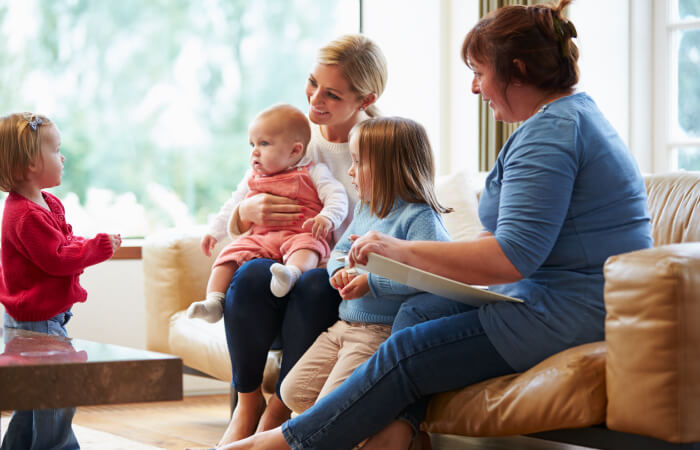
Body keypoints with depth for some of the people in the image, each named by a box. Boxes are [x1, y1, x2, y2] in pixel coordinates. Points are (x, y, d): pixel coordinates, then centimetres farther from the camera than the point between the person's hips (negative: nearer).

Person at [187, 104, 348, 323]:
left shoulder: (313, 172, 8)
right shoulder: (252, 178, 25)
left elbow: (336, 196, -3)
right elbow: (232, 206, 36)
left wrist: (326, 218, -22)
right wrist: (215, 231, 30)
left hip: (299, 236, -5)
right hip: (260, 238, 5)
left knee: (307, 246, -38)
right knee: (230, 253, -19)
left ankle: (291, 273, -67)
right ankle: (213, 302, -27)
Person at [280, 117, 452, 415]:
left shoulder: (420, 218, -15)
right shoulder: (365, 210, 14)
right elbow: (340, 251, 25)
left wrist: (371, 283, -22)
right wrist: (339, 271, 0)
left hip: (382, 332, -9)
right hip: (344, 325, 9)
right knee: (293, 392, 4)